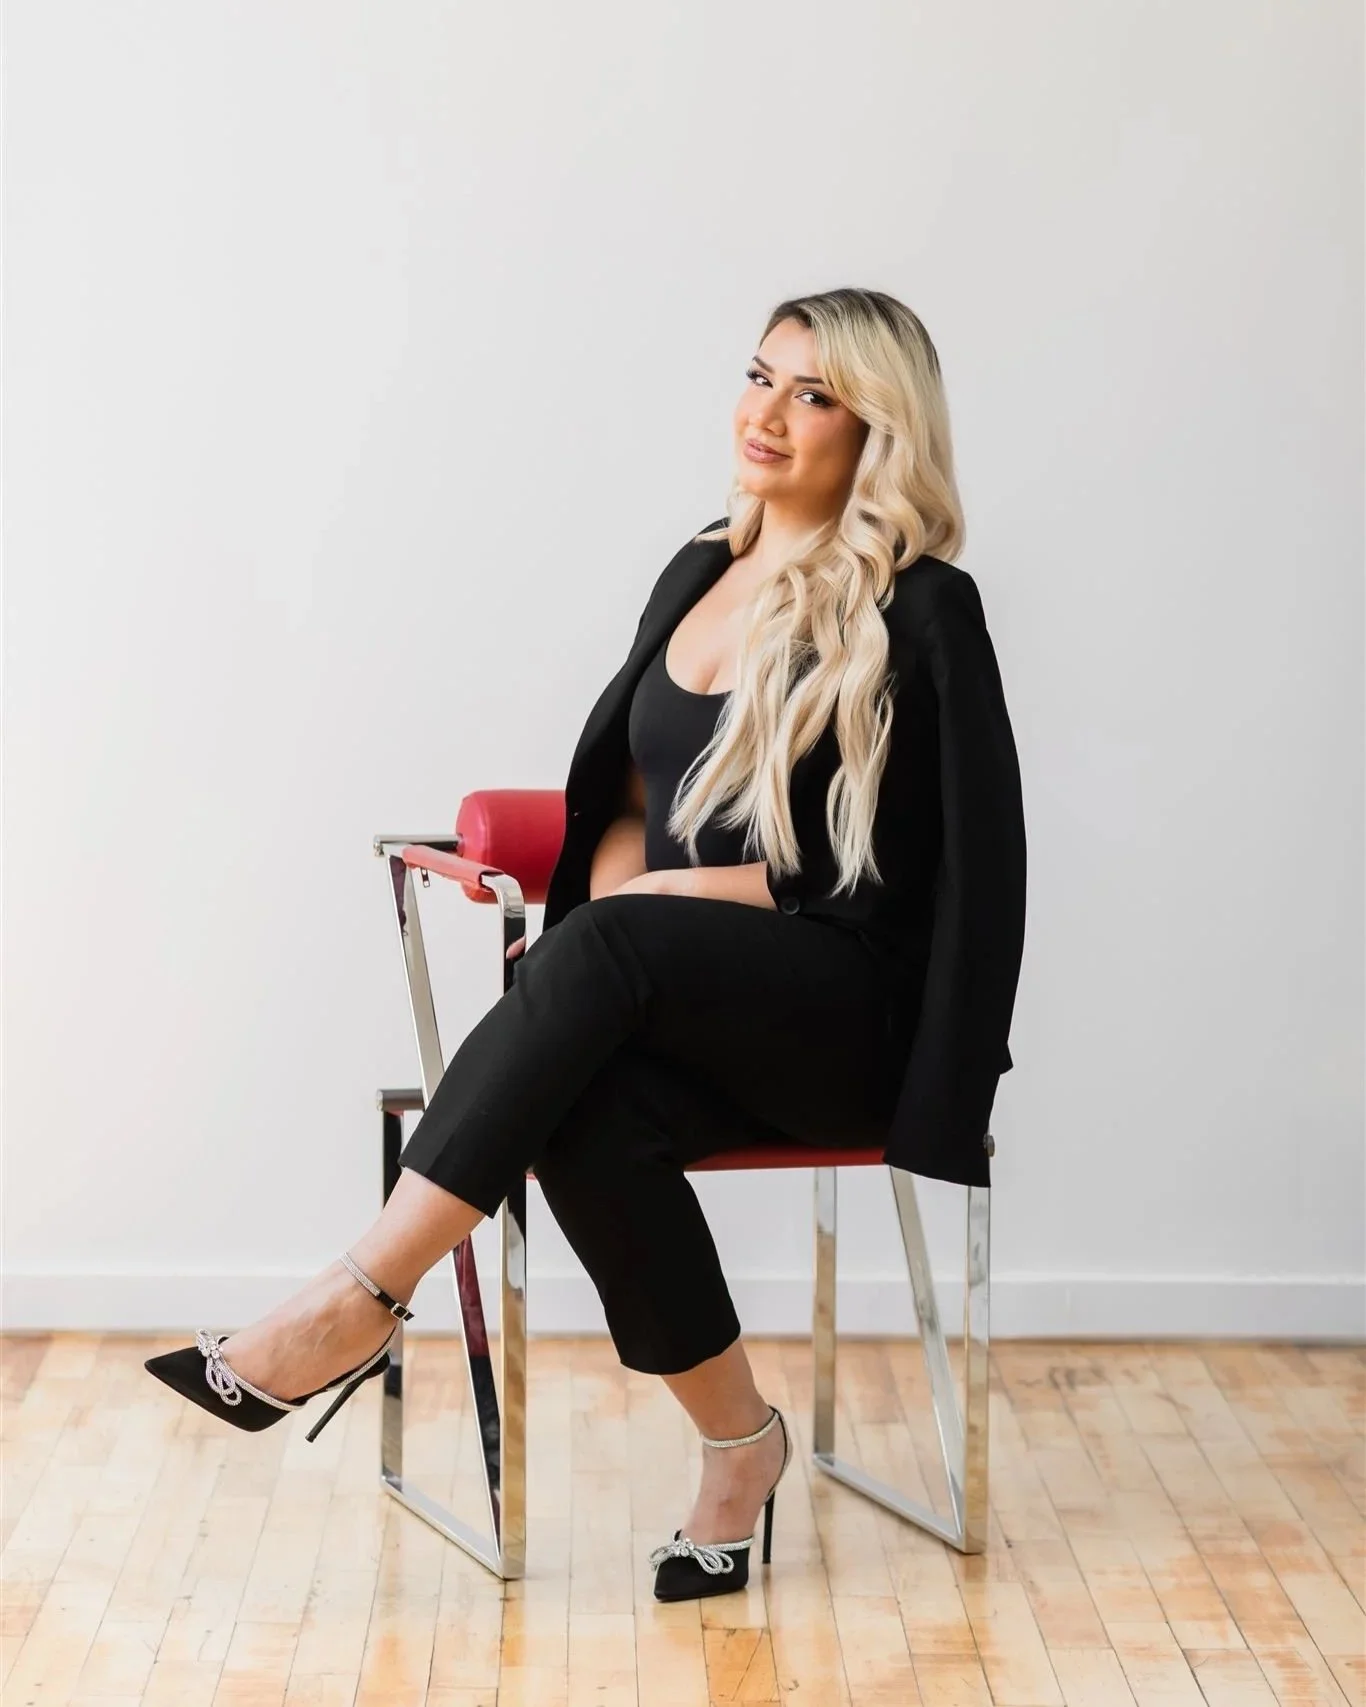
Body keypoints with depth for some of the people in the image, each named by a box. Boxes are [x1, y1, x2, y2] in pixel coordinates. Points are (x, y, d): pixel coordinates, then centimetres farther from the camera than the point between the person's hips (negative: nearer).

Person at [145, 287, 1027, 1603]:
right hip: (695, 1017, 5)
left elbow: (887, 879, -10)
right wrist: (612, 885, -2)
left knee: (611, 952, -34)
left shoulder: (920, 614, -6)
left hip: (851, 1013, -5)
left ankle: (358, 1302, -30)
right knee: (584, 1108, -31)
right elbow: (628, 790, 21)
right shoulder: (701, 573, 15)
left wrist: (657, 903, -12)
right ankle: (738, 1442, -14)